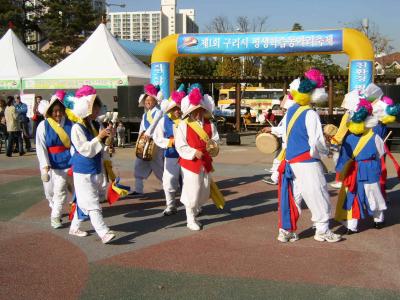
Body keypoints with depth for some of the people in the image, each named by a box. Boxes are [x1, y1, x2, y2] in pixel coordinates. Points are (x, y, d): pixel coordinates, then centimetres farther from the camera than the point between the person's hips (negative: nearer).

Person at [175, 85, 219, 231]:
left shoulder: (210, 124, 3)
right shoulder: (183, 125, -10)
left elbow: (215, 139, 9)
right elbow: (180, 145, -13)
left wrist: (212, 145, -13)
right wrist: (194, 153, -21)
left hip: (205, 161, 5)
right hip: (190, 162, -5)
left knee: (205, 190, 15)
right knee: (192, 190, -4)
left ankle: (195, 207, 44)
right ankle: (191, 219, 11)